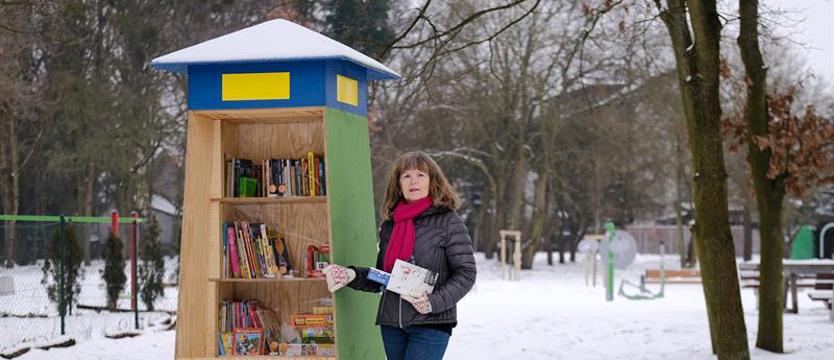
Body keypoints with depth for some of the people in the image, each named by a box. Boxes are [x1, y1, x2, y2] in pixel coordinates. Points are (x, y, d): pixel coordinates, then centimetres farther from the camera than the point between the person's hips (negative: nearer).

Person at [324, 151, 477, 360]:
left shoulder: (448, 222, -3)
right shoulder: (389, 225, 13)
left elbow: (466, 273, -6)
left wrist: (434, 302, -18)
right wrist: (352, 275, -1)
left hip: (430, 323, -6)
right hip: (391, 323, 6)